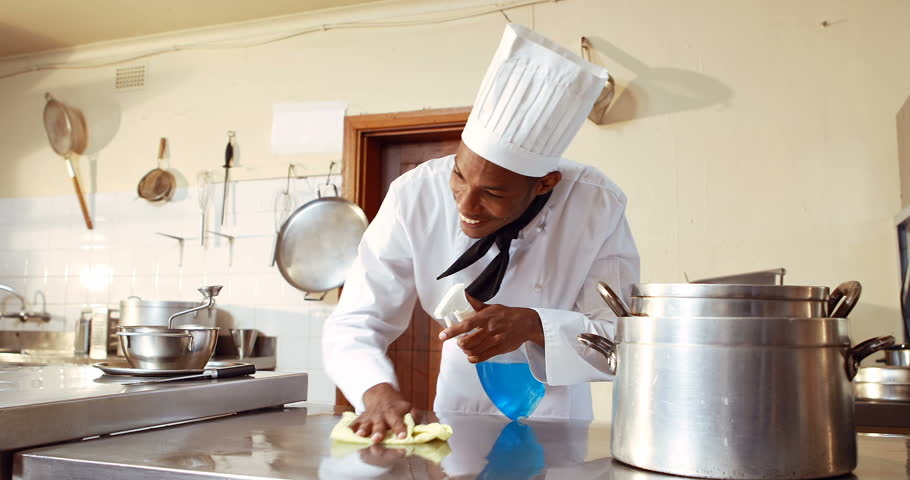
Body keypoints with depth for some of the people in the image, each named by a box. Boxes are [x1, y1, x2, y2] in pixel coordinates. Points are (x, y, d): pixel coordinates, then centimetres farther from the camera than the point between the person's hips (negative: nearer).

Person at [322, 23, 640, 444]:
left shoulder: (598, 208, -21)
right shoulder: (414, 198, -20)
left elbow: (624, 337, -16)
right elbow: (356, 323, -17)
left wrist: (533, 325, -33)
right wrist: (378, 392, -37)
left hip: (555, 416, -1)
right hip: (458, 408, 2)